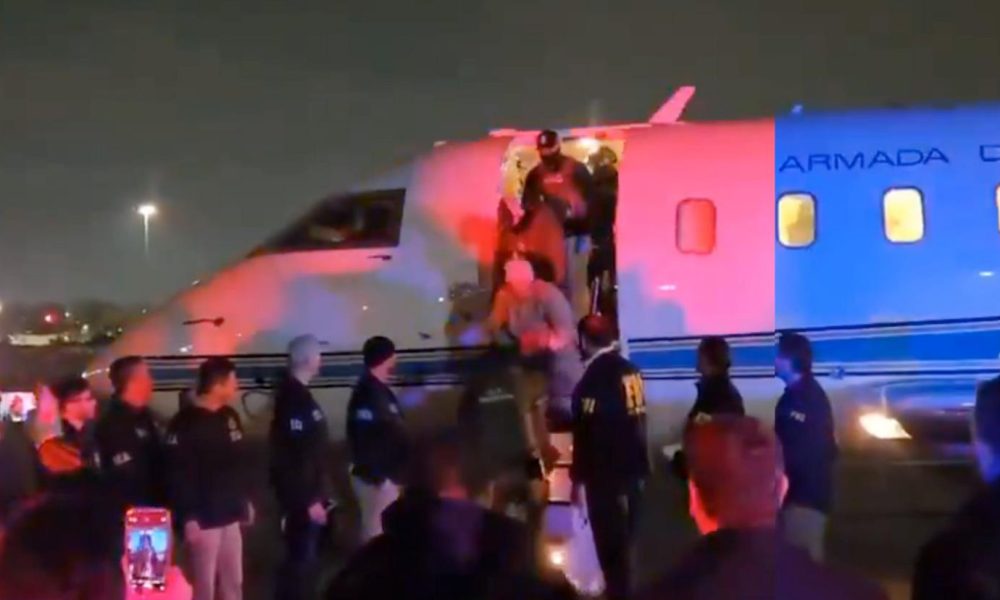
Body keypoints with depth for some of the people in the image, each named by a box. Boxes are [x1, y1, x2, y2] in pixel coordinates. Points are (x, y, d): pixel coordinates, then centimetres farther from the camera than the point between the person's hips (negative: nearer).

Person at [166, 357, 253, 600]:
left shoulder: (230, 417, 8)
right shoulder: (186, 423, -16)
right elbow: (179, 474, -18)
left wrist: (246, 499, 18)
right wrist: (188, 517, -20)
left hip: (230, 516, 8)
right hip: (204, 519, -7)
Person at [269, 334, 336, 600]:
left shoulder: (297, 393, 11)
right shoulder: (294, 399, -20)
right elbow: (295, 457, -23)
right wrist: (309, 500, -22)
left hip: (309, 492, 10)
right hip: (302, 497, -10)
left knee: (302, 557, 16)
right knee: (302, 559, -3)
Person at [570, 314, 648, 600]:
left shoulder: (594, 378, -17)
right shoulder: (631, 371, 6)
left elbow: (586, 431, -17)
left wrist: (578, 477, -10)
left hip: (605, 473, -8)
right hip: (633, 467, 8)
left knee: (610, 542, -1)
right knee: (625, 538, 19)